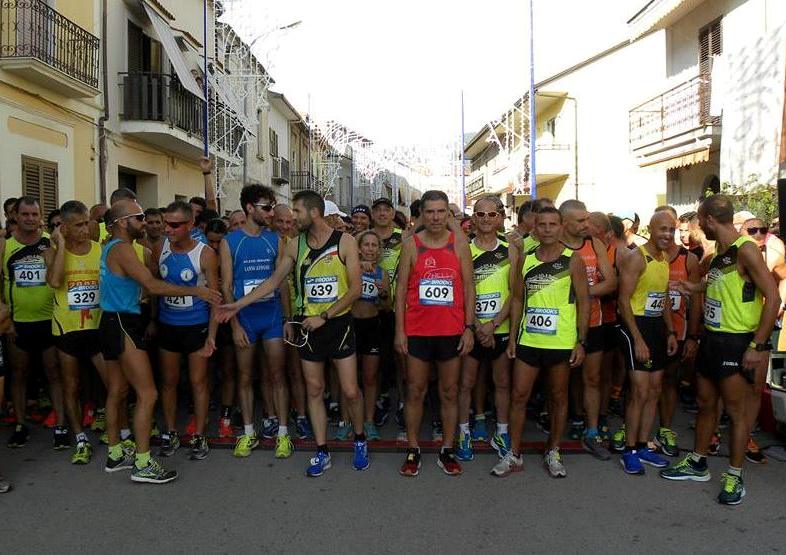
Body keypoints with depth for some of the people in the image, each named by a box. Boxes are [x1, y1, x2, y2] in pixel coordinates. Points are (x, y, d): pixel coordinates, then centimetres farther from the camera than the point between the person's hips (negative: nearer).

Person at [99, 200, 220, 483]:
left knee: (117, 391, 16)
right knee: (147, 394, -8)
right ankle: (143, 464, -4)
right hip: (123, 325, -11)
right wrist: (195, 291, -17)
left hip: (113, 324, 11)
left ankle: (115, 455, 26)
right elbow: (153, 286, -22)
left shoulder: (111, 247, 15)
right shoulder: (122, 248, -16)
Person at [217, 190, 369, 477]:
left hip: (338, 323, -3)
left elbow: (355, 289, -10)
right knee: (314, 390, 7)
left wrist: (324, 316, -15)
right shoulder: (295, 245, 4)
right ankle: (322, 452, 19)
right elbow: (274, 281, 9)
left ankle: (360, 439, 25)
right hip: (307, 327, 3)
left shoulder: (344, 242, -8)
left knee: (350, 391, -1)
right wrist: (238, 304, 4)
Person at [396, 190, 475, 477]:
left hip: (452, 331, 1)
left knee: (449, 393, 9)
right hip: (417, 331, 0)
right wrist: (399, 330, -4)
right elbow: (401, 289, 1)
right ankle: (412, 450, 19)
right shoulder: (411, 245, 1)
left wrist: (469, 327, -4)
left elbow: (469, 286, 2)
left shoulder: (459, 243, 2)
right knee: (415, 391, 7)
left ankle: (447, 451, 21)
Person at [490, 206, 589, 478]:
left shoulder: (572, 259, -3)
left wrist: (581, 341, -8)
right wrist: (512, 337, 6)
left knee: (558, 397, 10)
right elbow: (517, 299, 11)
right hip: (528, 340, 3)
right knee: (518, 395, 4)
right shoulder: (526, 260, 6)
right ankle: (514, 455, 16)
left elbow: (584, 301, -3)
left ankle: (553, 453, 25)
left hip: (562, 342, -3)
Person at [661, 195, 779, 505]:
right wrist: (696, 288, 26)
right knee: (706, 404, 16)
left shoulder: (745, 250, -17)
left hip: (737, 343, -8)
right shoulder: (719, 252, 10)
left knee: (736, 411, 2)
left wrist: (758, 346, -20)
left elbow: (772, 297, -20)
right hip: (711, 338, 8)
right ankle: (698, 464, 29)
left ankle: (734, 477, 16)